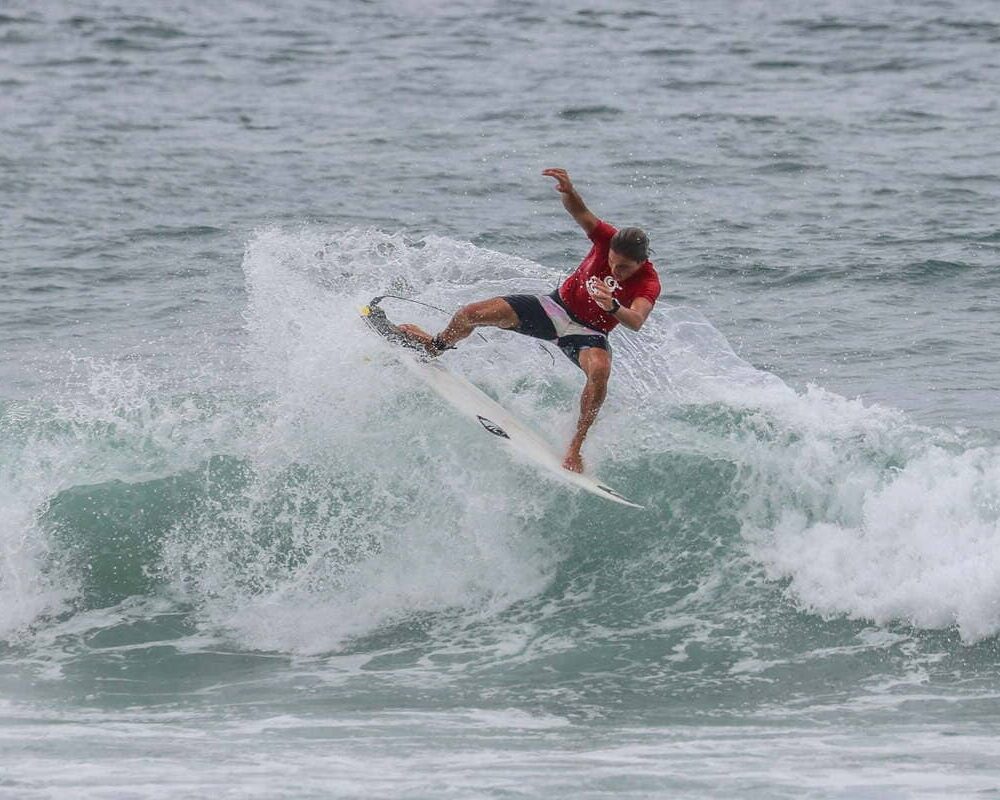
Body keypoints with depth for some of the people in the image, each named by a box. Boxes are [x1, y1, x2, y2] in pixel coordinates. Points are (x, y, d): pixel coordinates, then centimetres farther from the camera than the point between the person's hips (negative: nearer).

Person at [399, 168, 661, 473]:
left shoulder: (648, 283, -28)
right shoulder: (608, 240, -19)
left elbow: (636, 322, -45)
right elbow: (580, 212, -29)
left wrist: (613, 307, -66)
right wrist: (568, 191, -52)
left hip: (588, 333, -3)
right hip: (559, 305, 3)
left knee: (600, 370, -40)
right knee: (473, 313, -4)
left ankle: (574, 449, -30)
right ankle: (436, 346, 32)